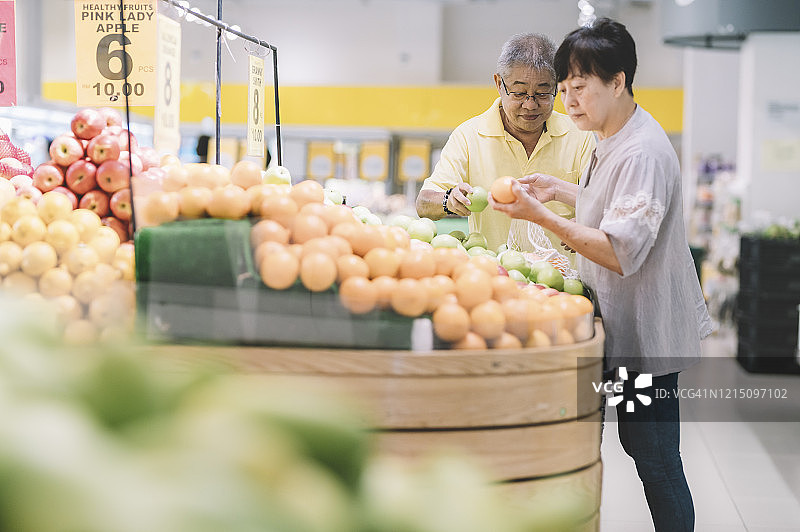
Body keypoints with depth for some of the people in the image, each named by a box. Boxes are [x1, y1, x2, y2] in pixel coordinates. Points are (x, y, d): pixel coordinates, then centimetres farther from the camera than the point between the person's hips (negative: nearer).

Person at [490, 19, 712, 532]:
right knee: (637, 441, 18)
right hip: (628, 323, 10)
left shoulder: (642, 153, -24)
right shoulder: (614, 139, 9)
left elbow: (621, 253, -29)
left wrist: (541, 216, -31)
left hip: (649, 332, -10)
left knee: (655, 459, 0)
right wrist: (562, 190, 10)